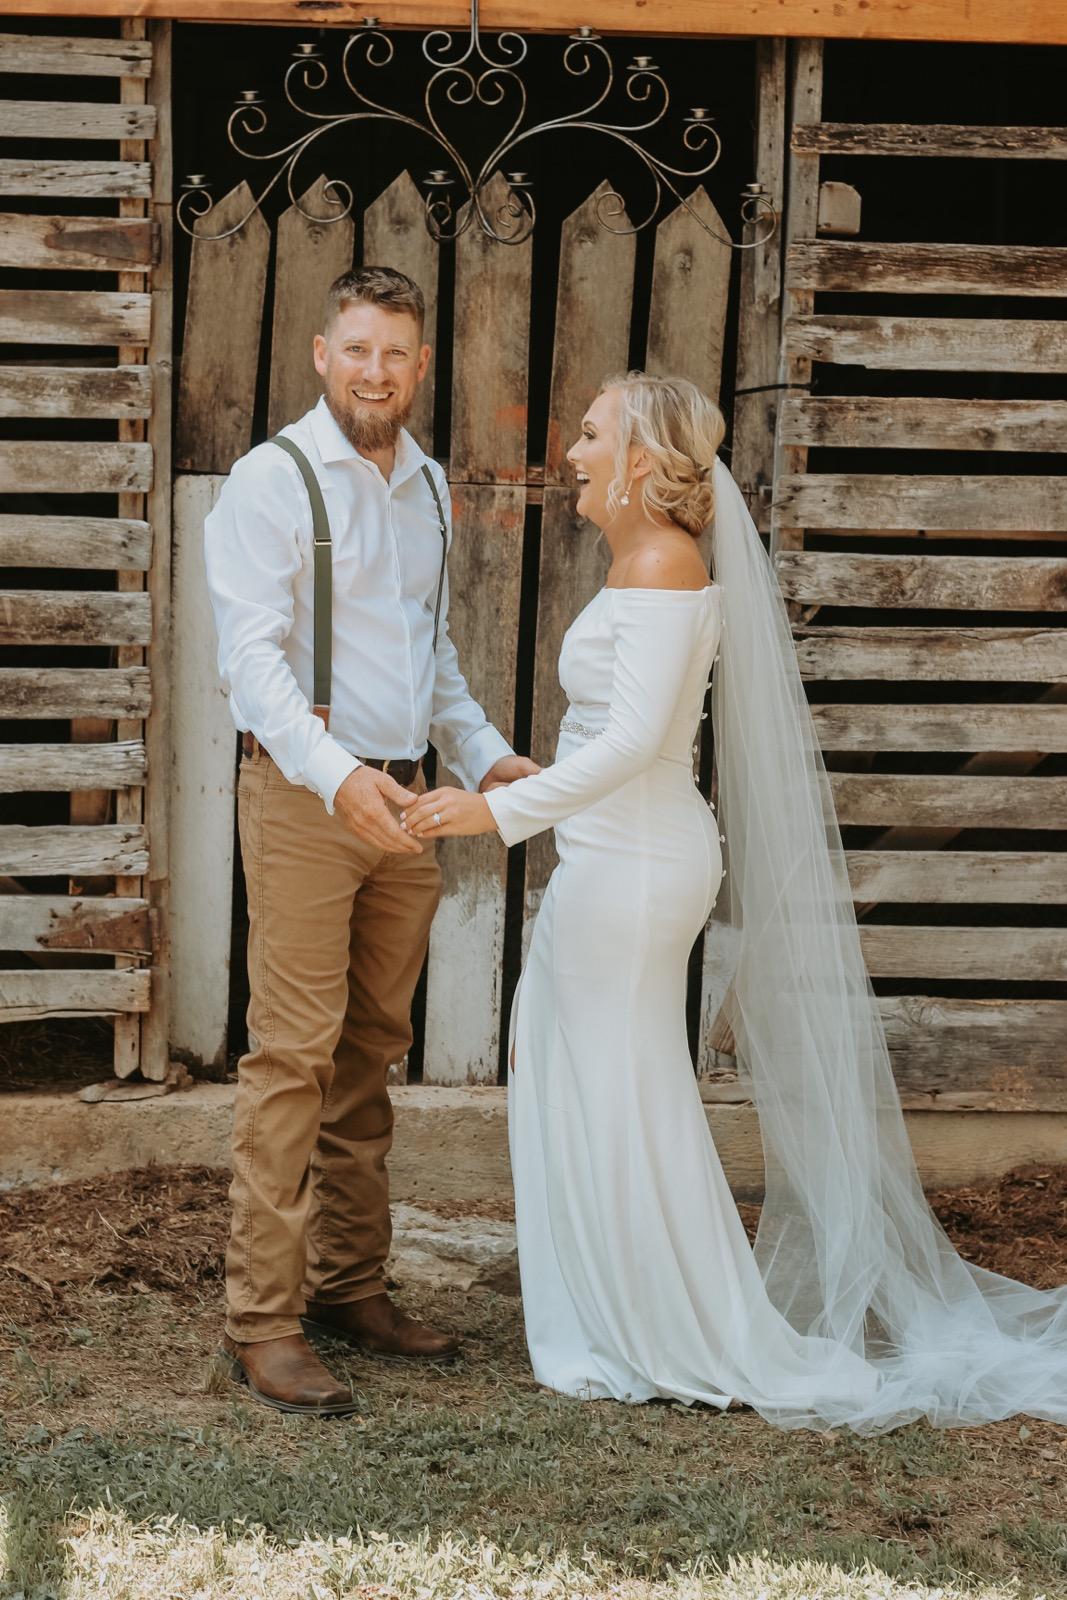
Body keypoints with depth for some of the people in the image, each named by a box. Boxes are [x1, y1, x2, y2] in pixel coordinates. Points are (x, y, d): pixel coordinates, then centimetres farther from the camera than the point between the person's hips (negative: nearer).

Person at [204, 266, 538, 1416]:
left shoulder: (429, 487, 15)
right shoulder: (272, 481, -7)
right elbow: (252, 656, -16)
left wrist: (487, 756, 12)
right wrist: (336, 773, -30)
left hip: (403, 800, 7)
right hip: (302, 798, -7)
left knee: (371, 1053, 10)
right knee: (293, 1056, -8)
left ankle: (350, 1286, 19)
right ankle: (261, 1321, -4)